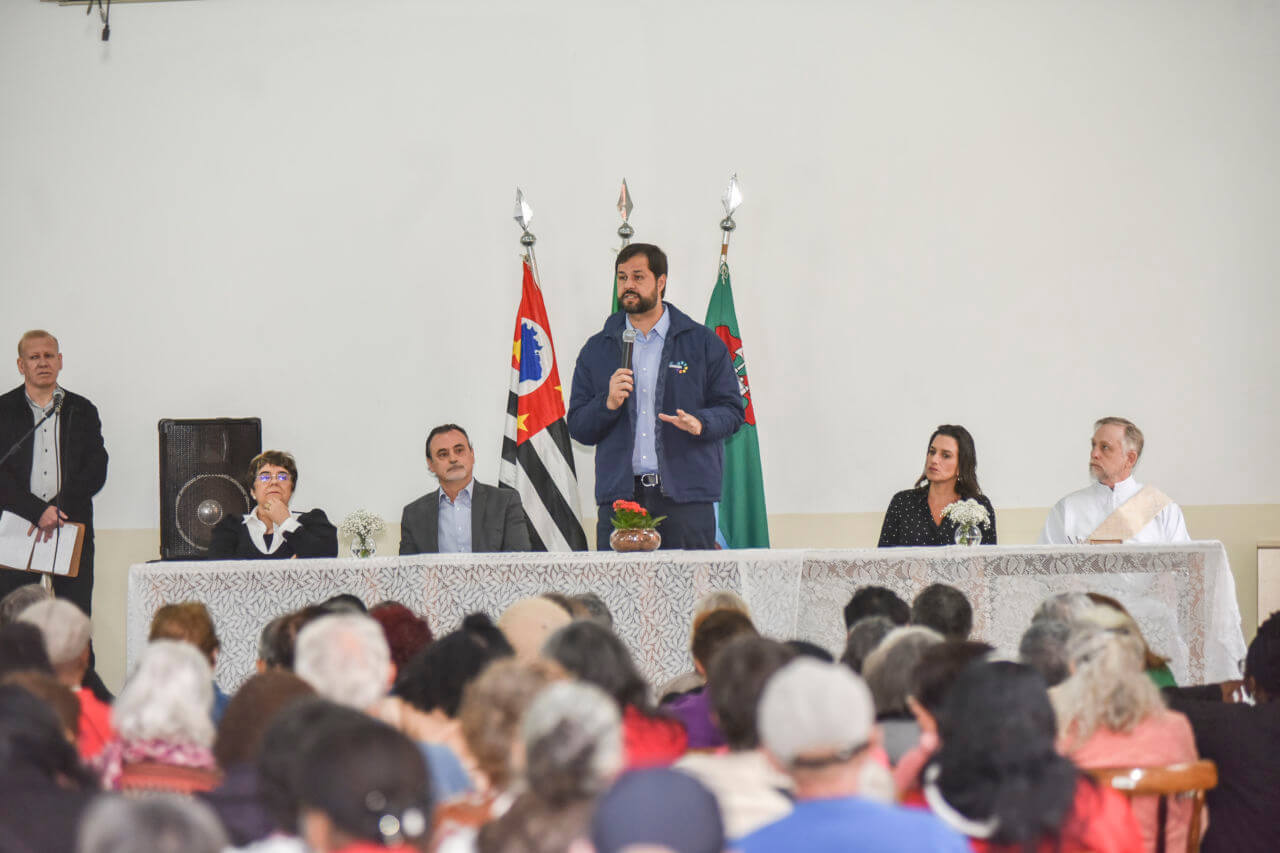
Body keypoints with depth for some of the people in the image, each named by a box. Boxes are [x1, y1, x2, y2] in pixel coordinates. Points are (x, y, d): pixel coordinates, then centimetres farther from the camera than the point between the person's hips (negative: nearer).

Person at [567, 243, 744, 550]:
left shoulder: (703, 343, 9)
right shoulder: (597, 349, 14)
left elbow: (732, 410, 6)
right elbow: (577, 427, 11)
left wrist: (700, 423, -15)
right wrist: (608, 404, -9)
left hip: (685, 497, -1)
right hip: (619, 498, 1)